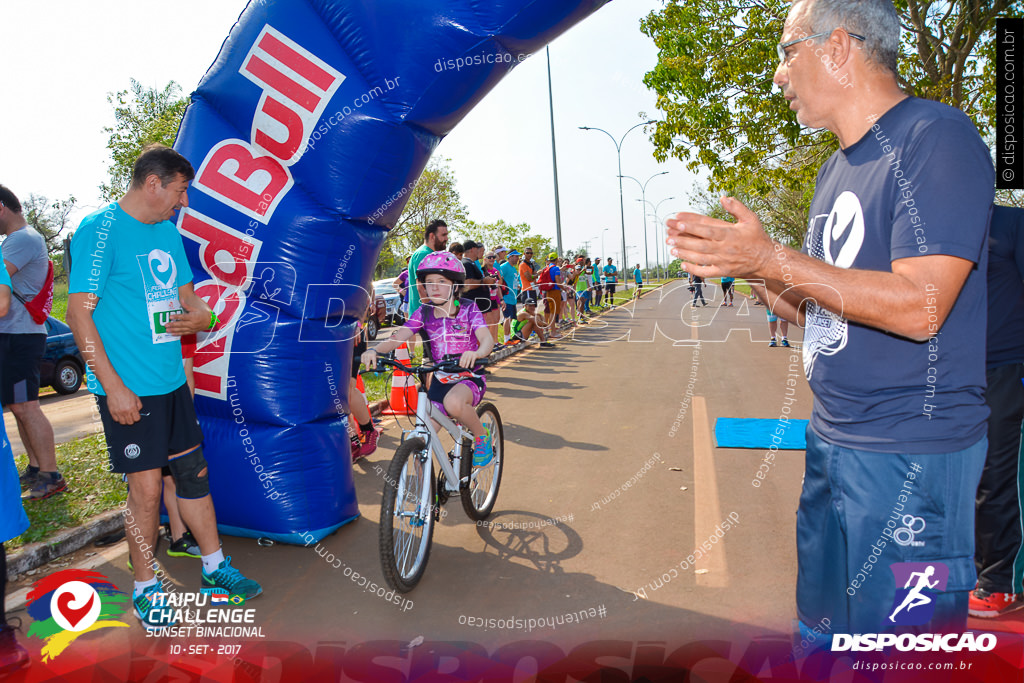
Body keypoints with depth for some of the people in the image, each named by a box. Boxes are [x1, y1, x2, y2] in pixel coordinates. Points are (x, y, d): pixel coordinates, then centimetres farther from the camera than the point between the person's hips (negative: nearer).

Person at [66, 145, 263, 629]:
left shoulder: (169, 231, 12)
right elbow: (79, 312, -15)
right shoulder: (100, 229, -11)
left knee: (193, 471, 13)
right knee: (146, 487, -1)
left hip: (172, 380, 7)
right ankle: (145, 587, 19)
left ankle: (215, 567, 27)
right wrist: (113, 386, -19)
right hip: (128, 388, -7)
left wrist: (202, 317, -7)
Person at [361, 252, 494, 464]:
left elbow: (486, 338, -23)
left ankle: (481, 436, -9)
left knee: (453, 402, -37)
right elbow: (398, 337, -12)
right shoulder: (424, 313, 0)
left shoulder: (468, 308, -8)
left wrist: (477, 353, -47)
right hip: (440, 379, 4)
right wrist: (374, 350, -33)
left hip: (469, 377, -4)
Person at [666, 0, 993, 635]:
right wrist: (738, 259, 2)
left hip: (910, 453, -8)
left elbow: (919, 308, -24)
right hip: (832, 440, 9)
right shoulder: (838, 167, 14)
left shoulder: (937, 137, -14)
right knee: (821, 622, 21)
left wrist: (773, 258, -23)